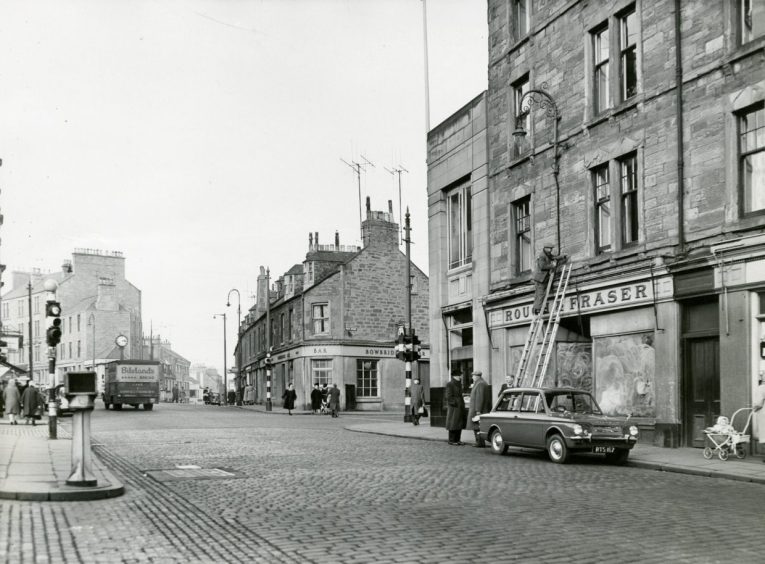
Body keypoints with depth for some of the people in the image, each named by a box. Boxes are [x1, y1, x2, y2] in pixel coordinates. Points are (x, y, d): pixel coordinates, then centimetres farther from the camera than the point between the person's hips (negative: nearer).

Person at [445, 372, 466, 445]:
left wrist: (462, 405, 11)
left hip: (460, 407, 8)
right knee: (453, 423, -5)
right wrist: (455, 404, -17)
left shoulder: (459, 384, 14)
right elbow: (448, 397, -15)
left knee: (460, 423, 7)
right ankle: (451, 440, 0)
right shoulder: (450, 385, -10)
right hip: (453, 407, -8)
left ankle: (457, 440, 12)